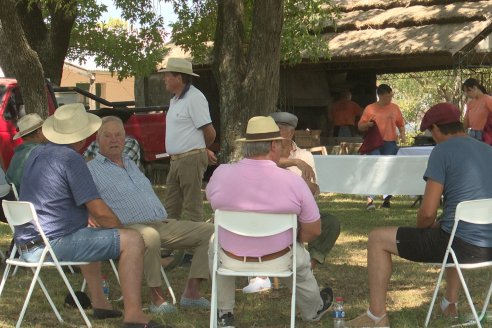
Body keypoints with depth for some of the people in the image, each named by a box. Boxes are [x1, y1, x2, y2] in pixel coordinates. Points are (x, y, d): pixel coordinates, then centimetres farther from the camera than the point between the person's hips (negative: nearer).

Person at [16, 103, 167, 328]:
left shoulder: (37, 153, 14)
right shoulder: (71, 158, -13)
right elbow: (99, 211, -15)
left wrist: (96, 221, 27)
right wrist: (122, 229, 3)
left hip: (27, 245, 10)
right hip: (53, 243, -10)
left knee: (91, 234, 36)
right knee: (132, 240, -10)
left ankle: (99, 302, 34)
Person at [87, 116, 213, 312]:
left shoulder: (131, 163, 26)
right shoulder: (91, 170, 3)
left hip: (162, 224, 8)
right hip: (130, 227, -8)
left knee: (208, 231, -5)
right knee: (150, 237, -42)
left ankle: (191, 292, -11)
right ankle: (157, 298, -29)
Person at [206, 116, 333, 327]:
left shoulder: (221, 174, -15)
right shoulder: (293, 181, -18)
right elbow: (313, 231, -10)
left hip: (232, 261, 1)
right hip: (278, 262, 0)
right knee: (301, 257, 33)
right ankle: (313, 311, 54)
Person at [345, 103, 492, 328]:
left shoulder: (442, 151, -8)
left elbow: (428, 213, -12)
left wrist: (422, 228, 10)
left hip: (462, 246, -7)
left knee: (377, 239, 8)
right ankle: (450, 302, 42)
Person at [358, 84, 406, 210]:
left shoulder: (394, 108, 10)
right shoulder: (370, 109, 4)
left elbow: (401, 123, 20)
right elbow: (360, 126, 7)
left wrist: (402, 134, 2)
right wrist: (367, 125, -14)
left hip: (390, 143, 2)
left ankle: (387, 198, 14)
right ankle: (370, 199, -13)